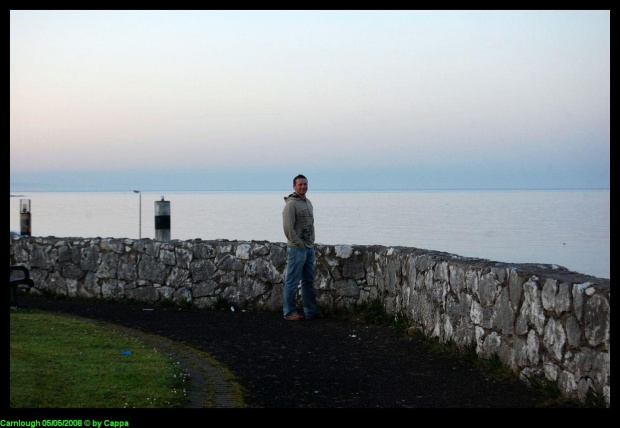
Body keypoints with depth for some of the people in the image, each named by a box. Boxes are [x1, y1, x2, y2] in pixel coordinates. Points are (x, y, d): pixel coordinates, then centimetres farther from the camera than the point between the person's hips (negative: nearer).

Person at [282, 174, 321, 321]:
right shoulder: (291, 204, -12)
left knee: (309, 282, 13)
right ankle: (290, 313, 0)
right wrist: (299, 244, -16)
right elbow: (288, 228, -18)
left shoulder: (308, 202, 15)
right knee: (292, 282, -4)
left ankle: (311, 311, 18)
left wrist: (312, 242, 11)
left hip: (309, 248, 9)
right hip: (296, 248, -9)